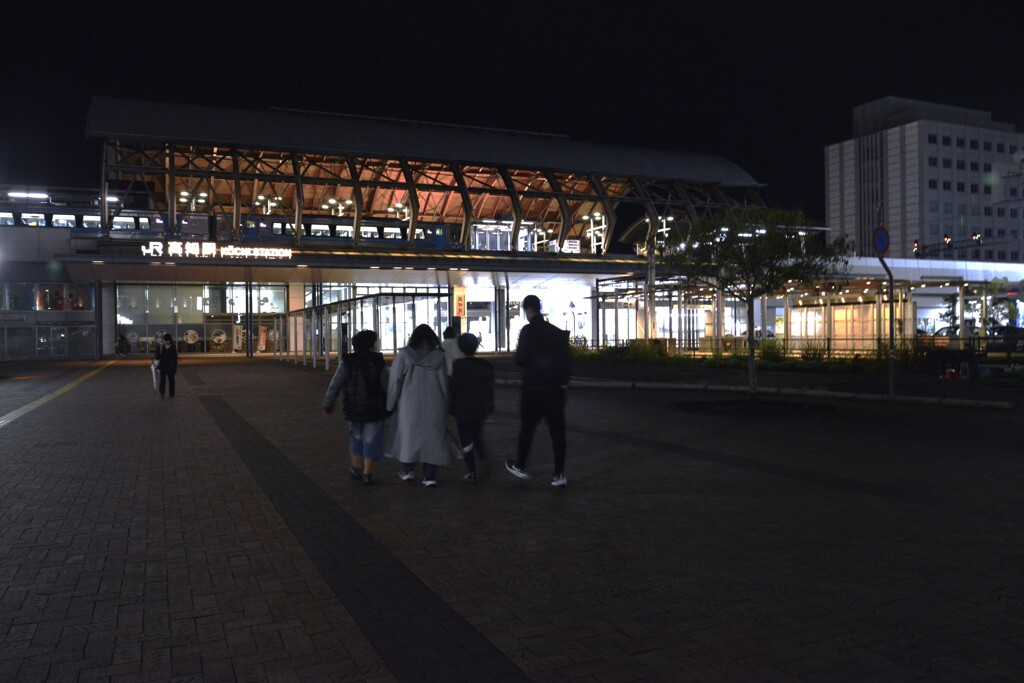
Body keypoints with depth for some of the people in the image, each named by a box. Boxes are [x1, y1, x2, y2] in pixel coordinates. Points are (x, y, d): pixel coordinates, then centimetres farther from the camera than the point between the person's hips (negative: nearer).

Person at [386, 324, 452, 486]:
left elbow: (395, 380, -4)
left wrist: (391, 404, 5)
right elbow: (444, 383, 0)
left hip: (409, 404, 0)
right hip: (433, 405, 1)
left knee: (408, 434, 16)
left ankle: (408, 470, 25)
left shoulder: (404, 355, -6)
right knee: (432, 436, 8)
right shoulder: (439, 356, -3)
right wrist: (445, 406, 10)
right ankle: (430, 476, 5)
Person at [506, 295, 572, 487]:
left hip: (533, 389, -4)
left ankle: (520, 466, 25)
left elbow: (520, 360, -12)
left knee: (527, 428, 12)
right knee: (557, 431, 3)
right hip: (556, 389, 4)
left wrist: (518, 351, 9)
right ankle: (559, 474, 3)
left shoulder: (528, 331, -10)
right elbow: (567, 361, 7)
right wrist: (563, 382, 14)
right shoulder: (557, 332, 6)